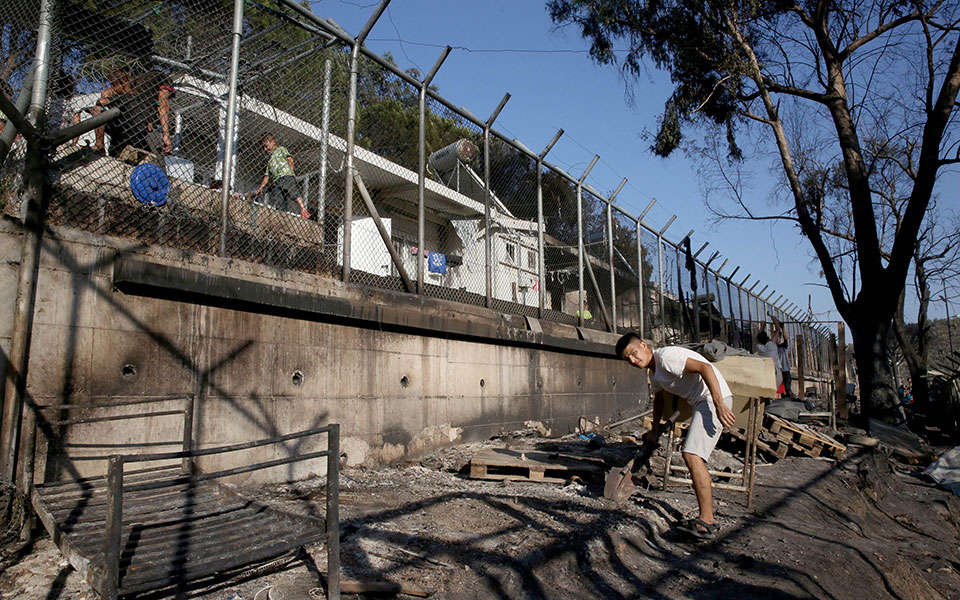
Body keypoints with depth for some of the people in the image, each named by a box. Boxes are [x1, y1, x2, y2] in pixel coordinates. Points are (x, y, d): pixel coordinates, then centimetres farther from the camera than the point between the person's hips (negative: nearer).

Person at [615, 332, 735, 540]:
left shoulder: (666, 356, -15)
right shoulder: (654, 371, 17)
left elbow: (704, 368, -24)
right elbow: (659, 398, 34)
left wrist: (719, 405, -29)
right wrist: (655, 430, 42)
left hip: (715, 399, -11)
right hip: (702, 403, 11)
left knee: (692, 455, -18)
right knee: (691, 456, 13)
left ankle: (706, 523, -16)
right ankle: (707, 516, 21)